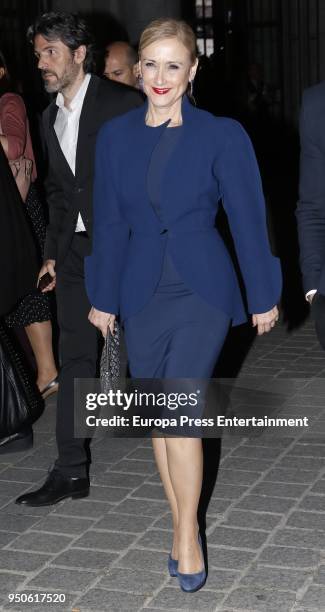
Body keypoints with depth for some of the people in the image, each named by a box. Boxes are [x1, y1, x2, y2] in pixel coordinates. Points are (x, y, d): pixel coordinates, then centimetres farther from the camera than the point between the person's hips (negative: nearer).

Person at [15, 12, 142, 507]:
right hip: (77, 252, 6)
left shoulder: (123, 103, -8)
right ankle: (71, 471, 7)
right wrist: (54, 252, 14)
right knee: (76, 357, 3)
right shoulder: (50, 117, 13)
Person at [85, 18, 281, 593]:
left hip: (203, 291, -3)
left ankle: (186, 536, 7)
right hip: (143, 293, 4)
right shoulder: (115, 135, 3)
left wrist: (263, 296, 1)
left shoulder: (222, 135, -6)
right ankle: (181, 524, 28)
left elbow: (248, 220, -2)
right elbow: (109, 223, 9)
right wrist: (103, 297, 11)